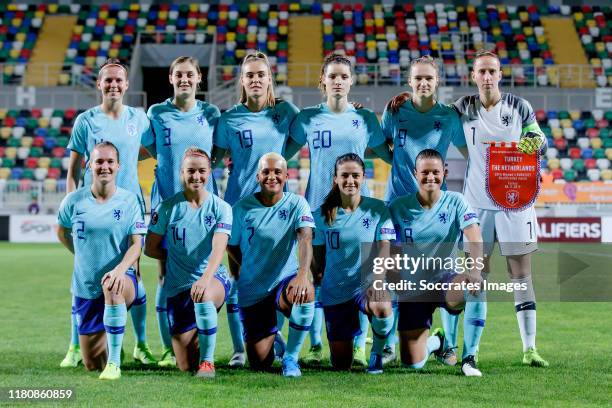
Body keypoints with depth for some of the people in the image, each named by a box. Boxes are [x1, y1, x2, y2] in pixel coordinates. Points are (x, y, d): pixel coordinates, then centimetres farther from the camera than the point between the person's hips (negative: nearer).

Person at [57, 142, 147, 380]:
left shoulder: (129, 200, -5)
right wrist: (84, 256, 12)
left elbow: (136, 245, -10)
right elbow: (62, 232, 17)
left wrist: (120, 269, -27)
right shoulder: (74, 201, -2)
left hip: (122, 279, -3)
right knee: (92, 365, 8)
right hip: (85, 287, 3)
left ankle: (114, 363, -34)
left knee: (112, 286, -44)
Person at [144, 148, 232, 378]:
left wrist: (205, 278, -33)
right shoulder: (168, 208, 0)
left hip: (214, 278, -2)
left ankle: (207, 361, -22)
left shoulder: (220, 208, -2)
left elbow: (218, 249, -17)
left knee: (203, 296, -41)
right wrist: (178, 258, 4)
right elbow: (150, 249, 7)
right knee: (186, 366, 1)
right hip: (178, 286, 2)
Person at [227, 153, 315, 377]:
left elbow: (305, 239, -22)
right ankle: (272, 336, 38)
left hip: (286, 281, -1)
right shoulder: (242, 208, -3)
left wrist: (302, 274, -39)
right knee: (260, 364, -2)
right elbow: (232, 247, 10)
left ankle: (291, 357, -16)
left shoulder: (297, 204, -5)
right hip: (252, 291, 1)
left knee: (305, 292, -39)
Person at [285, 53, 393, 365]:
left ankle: (359, 346, 4)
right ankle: (315, 346, 8)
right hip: (317, 205, 0)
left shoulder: (365, 118, 7)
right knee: (317, 275, 1)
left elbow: (386, 154, 15)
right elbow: (284, 152, 12)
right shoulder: (308, 118, 5)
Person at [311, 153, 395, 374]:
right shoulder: (323, 214, 1)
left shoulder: (377, 208, -3)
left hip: (367, 284, -2)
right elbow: (317, 254, 10)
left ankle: (377, 352, -8)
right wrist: (318, 278, 0)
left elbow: (384, 247, -10)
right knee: (341, 364, 3)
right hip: (334, 291, 2)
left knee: (381, 307, -40)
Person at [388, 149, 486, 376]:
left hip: (446, 278, -1)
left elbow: (474, 237, -18)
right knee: (413, 363, -8)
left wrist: (475, 270, -36)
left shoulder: (455, 201, -4)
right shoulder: (398, 207, -1)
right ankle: (434, 342, 33)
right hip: (412, 289, 1)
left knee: (475, 287, -38)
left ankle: (469, 358, -21)